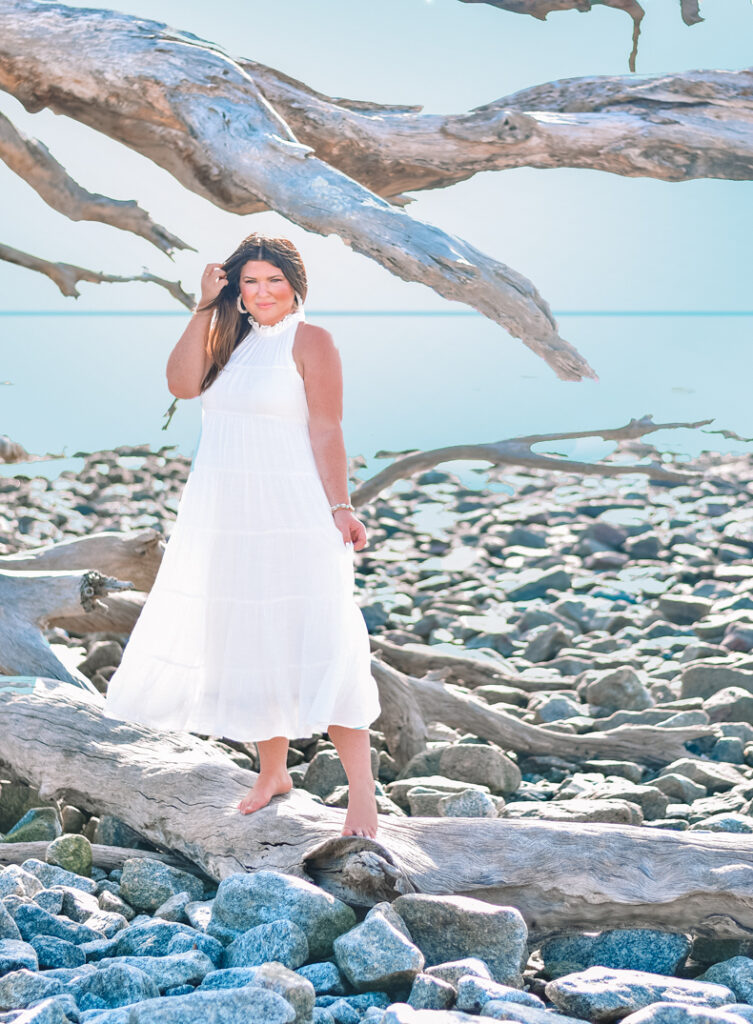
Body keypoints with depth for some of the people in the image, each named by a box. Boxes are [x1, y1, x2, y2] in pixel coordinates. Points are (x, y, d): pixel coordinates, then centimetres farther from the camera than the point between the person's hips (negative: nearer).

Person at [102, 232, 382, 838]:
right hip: (224, 515, 6)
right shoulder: (229, 339, 13)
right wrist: (206, 308, -6)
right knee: (246, 644, 11)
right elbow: (183, 383, -4)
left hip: (291, 514, -6)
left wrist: (340, 508, -16)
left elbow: (326, 432, -9)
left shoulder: (311, 342, -4)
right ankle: (273, 773, 25)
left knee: (318, 649, -10)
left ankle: (362, 793, -5)